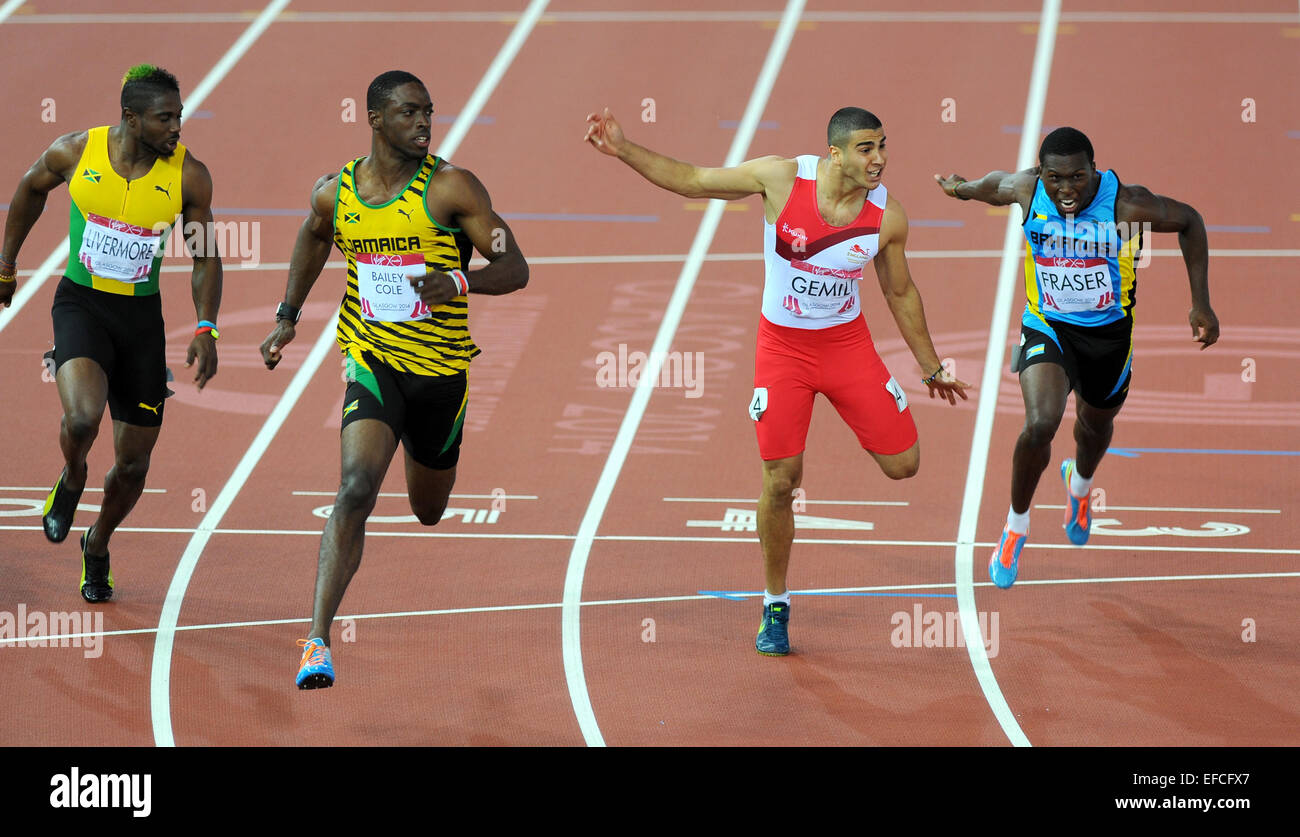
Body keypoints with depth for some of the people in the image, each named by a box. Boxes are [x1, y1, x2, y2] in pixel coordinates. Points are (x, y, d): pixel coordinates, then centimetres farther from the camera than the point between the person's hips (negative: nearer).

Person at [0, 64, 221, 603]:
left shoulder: (189, 176, -11)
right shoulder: (76, 152, -11)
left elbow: (205, 257, 0)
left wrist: (206, 329, -11)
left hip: (141, 316, 2)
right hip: (81, 303, -2)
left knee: (133, 463, 7)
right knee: (82, 418, -29)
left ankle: (98, 546, 37)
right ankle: (71, 480, 8)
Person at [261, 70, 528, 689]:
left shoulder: (450, 187, -12)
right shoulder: (335, 193, -3)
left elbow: (515, 270, -12)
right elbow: (313, 238, 22)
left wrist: (459, 280, -30)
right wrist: (288, 317, 21)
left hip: (441, 369, 1)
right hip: (373, 360, 0)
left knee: (429, 510, 21)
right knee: (356, 491, -24)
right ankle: (317, 641, -26)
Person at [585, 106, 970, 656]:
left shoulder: (887, 215, -11)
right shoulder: (781, 178, -18)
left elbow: (900, 293, 5)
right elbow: (691, 181, -8)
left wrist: (931, 368, 12)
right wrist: (623, 150, -17)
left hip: (847, 341, 2)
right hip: (782, 345, -2)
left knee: (902, 463, -3)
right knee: (779, 481, -4)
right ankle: (775, 608, 14)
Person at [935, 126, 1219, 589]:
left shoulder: (1125, 203, -28)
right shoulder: (1027, 190, -21)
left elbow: (1188, 221, -11)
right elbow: (994, 185, 4)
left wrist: (1201, 304, -10)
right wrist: (961, 188, 27)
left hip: (1108, 332, 1)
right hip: (1046, 326, -1)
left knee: (1096, 424, 25)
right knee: (1040, 425, -24)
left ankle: (1080, 481, 63)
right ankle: (1016, 525, 2)